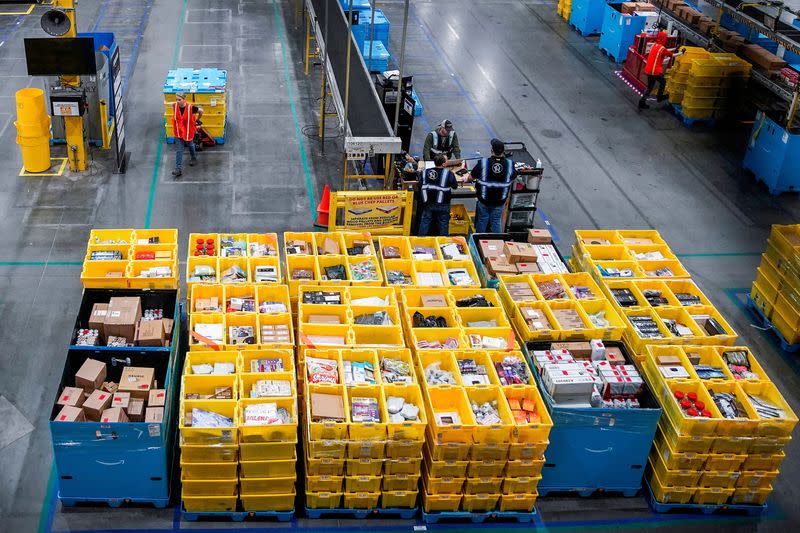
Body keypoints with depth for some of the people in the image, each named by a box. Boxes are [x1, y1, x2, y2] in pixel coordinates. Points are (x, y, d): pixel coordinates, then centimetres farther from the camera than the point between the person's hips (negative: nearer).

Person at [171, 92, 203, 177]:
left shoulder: (190, 108, -24)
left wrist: (197, 119, 8)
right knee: (179, 151, 0)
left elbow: (201, 111, -7)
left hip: (188, 132, -2)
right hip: (178, 133, 2)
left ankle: (194, 158, 54)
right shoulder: (175, 106, -14)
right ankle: (179, 169, 0)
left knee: (190, 145, 25)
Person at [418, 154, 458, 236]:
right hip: (443, 204, -3)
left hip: (428, 204, 3)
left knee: (425, 223, 11)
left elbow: (420, 186, 5)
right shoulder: (448, 173, -10)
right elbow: (455, 186, 1)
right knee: (443, 224, 8)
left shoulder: (425, 172, 1)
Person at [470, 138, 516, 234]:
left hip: (484, 200, -1)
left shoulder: (483, 163, -19)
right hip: (500, 201, 1)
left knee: (482, 221, 16)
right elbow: (513, 178, 5)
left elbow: (471, 177, -6)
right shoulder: (510, 164, -13)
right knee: (496, 221, 15)